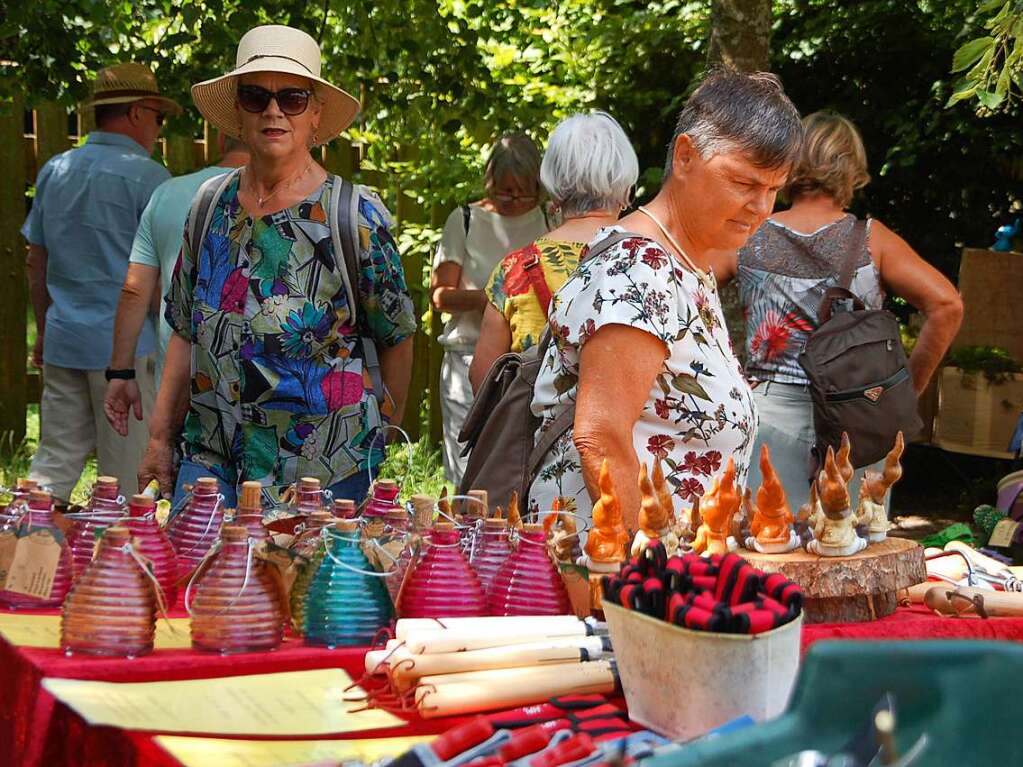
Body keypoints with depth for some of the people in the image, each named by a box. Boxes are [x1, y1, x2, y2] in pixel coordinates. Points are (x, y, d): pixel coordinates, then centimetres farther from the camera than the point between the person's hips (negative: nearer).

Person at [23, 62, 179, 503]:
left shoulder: (54, 171, 12)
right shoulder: (147, 176, -8)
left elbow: (36, 261, 17)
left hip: (63, 339, 6)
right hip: (127, 344, -6)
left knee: (53, 463, 9)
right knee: (125, 477, 2)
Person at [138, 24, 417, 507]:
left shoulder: (355, 214, -6)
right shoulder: (212, 207, 8)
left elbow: (396, 338, 1)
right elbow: (186, 333, 12)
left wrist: (375, 439, 5)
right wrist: (160, 438, 9)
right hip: (211, 457, 4)